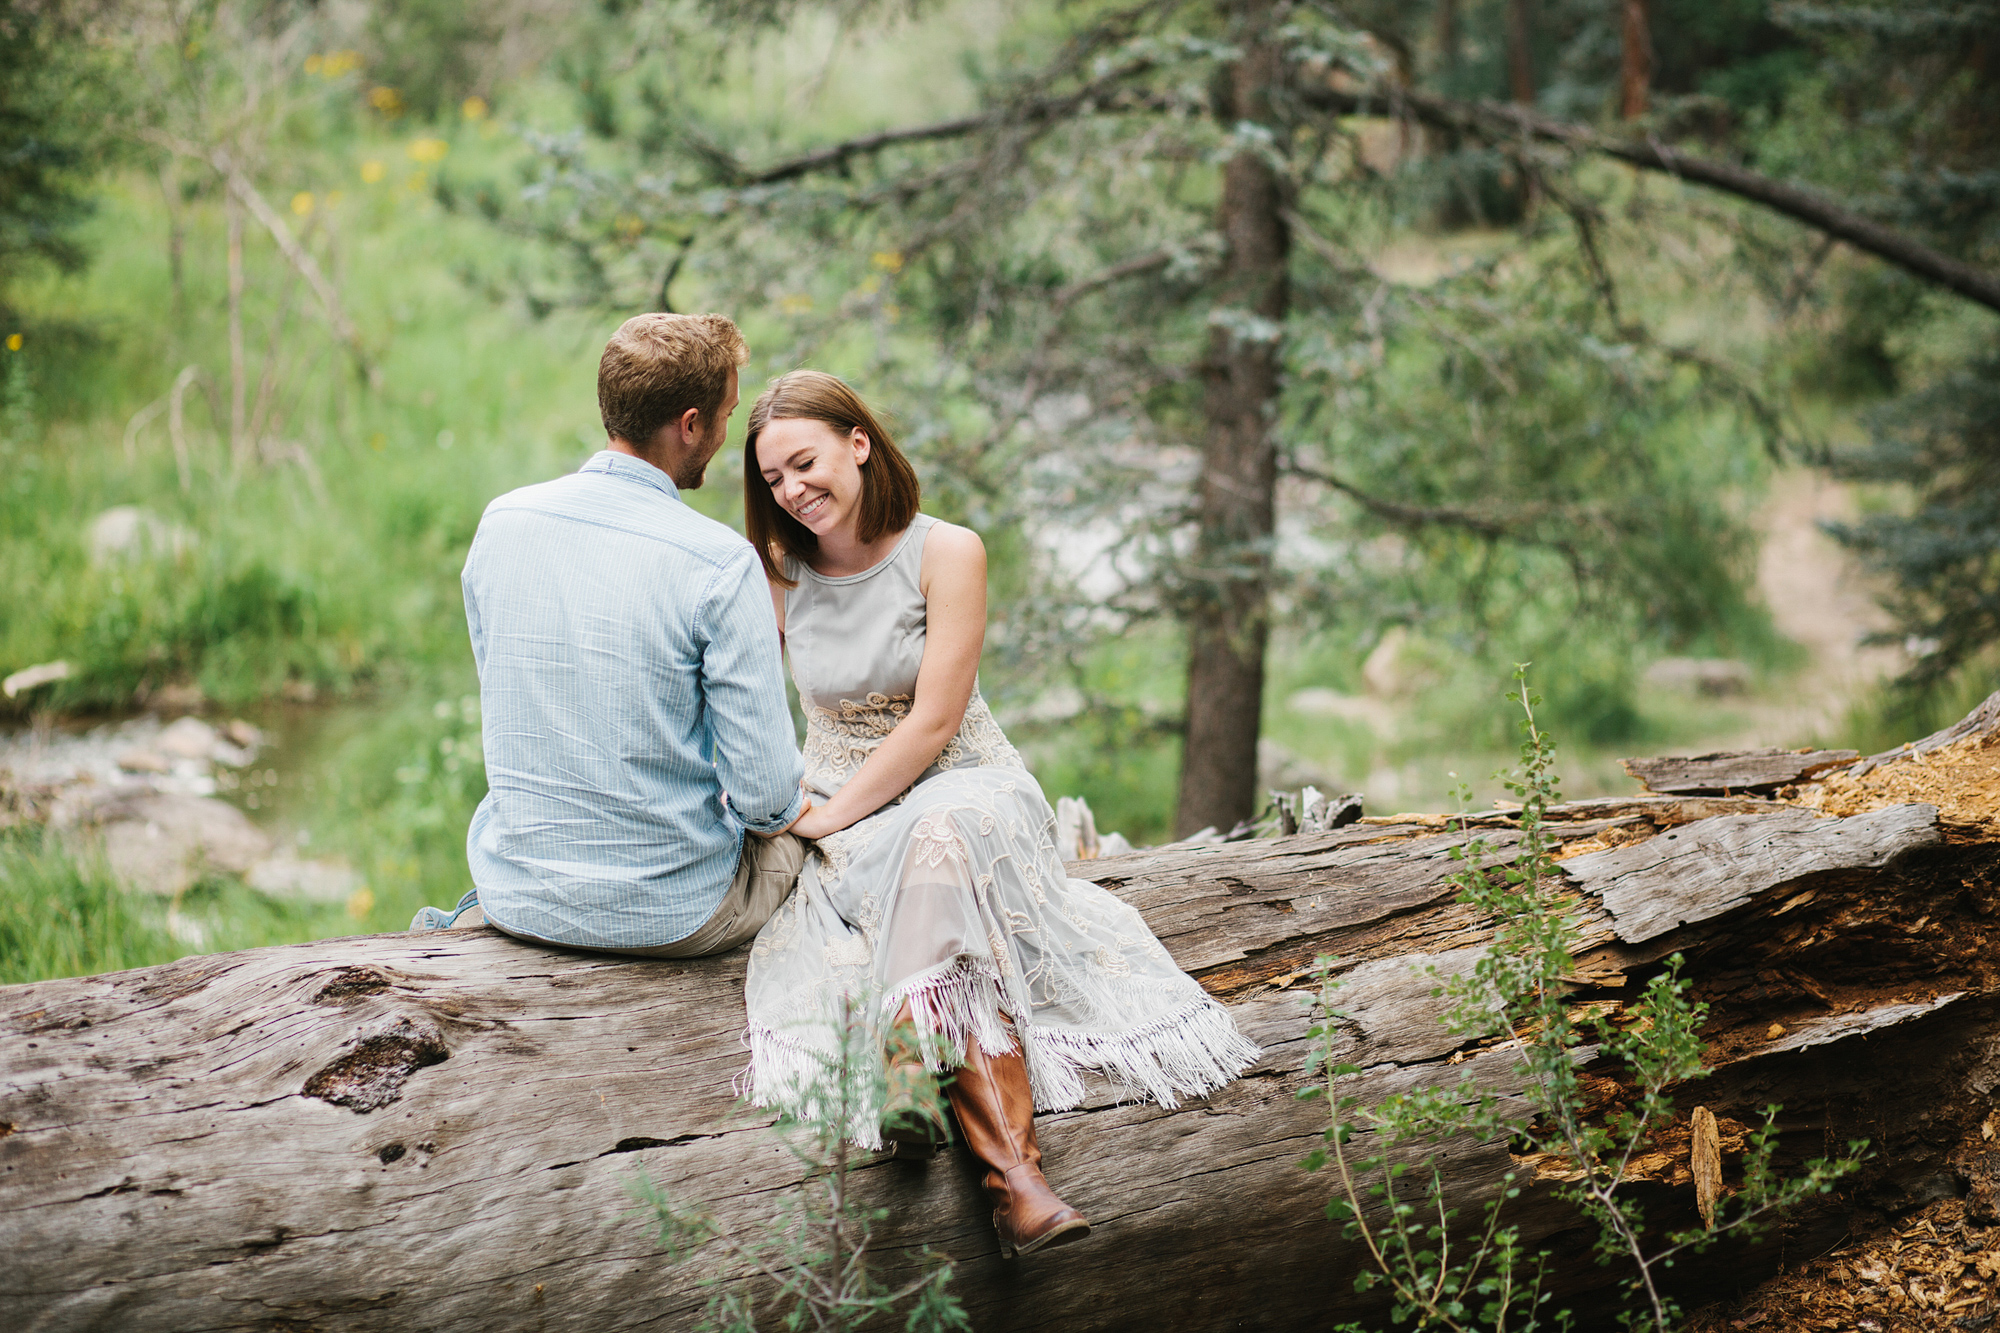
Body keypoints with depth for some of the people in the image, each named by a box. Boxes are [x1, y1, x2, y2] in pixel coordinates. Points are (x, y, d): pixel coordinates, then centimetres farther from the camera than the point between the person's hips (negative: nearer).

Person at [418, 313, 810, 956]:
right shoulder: (721, 564, -19)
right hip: (671, 913, -6)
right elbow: (765, 793, -18)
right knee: (798, 828, 25)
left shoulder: (501, 521, -3)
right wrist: (782, 809, 6)